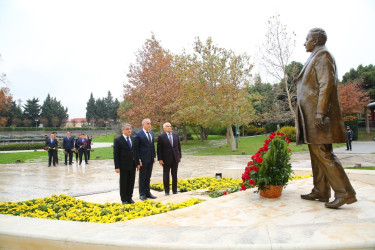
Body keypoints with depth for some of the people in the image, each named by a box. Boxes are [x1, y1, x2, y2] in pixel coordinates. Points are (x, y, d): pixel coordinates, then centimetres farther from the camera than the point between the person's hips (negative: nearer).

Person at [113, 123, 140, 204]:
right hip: (124, 165, -5)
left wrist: (137, 163, 10)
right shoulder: (118, 140, -7)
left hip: (132, 165, 5)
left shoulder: (133, 139, 10)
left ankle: (130, 197, 24)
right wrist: (117, 167, -13)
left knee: (131, 182, 11)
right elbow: (116, 154, -9)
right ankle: (124, 199, 19)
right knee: (123, 183, 7)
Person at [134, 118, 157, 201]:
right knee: (142, 177, 5)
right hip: (143, 159, -6)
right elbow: (136, 148, -10)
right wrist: (138, 159, -14)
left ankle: (147, 192, 25)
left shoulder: (151, 134, 11)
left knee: (148, 177, 14)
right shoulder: (138, 134, -9)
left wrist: (154, 157, 11)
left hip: (150, 159, 6)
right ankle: (142, 194, 16)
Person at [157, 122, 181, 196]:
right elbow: (159, 149, -6)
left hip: (175, 159, 4)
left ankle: (174, 190, 22)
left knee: (174, 175, 10)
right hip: (166, 159, -3)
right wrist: (160, 159, -10)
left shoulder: (176, 135, 7)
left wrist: (179, 156, 8)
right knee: (166, 175, 6)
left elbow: (179, 146, 11)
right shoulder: (161, 137, -5)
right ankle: (166, 191, 16)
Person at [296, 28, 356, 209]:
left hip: (318, 113, -10)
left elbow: (327, 84, -17)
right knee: (316, 153, 10)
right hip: (311, 115, 10)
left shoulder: (322, 55, -4)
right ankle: (321, 192, 16)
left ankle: (345, 193, -5)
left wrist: (320, 112, -24)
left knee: (323, 153, -12)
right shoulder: (315, 57, 25)